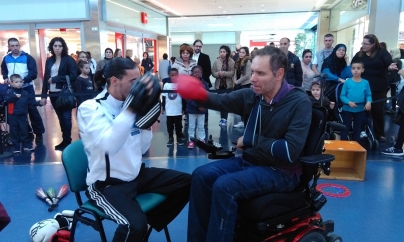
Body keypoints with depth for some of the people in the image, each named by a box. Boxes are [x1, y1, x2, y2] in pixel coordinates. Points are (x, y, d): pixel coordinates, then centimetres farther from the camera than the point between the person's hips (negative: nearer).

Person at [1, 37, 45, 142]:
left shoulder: (27, 57, -7)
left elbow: (33, 73, -13)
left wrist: (23, 80, -25)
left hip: (27, 87, -5)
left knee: (32, 109, -4)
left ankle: (39, 133, 6)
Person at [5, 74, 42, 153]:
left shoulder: (25, 93, 7)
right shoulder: (9, 91, -6)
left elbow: (31, 101, 8)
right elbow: (6, 99, -24)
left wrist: (39, 103, -5)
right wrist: (15, 96, -35)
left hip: (23, 115, 3)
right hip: (13, 116, -3)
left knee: (24, 131, 9)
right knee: (14, 132, 6)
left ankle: (27, 146, 19)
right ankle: (16, 148, 14)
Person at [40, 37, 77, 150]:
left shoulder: (69, 60, -5)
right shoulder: (49, 61, 10)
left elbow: (73, 77, -14)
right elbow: (45, 78, 11)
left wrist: (55, 79, -13)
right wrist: (43, 95, 6)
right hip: (53, 94, 5)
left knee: (66, 117, -1)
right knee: (61, 118, 12)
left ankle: (67, 141, 8)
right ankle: (65, 140, 20)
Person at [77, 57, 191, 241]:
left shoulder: (128, 105, 5)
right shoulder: (90, 108, -14)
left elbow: (142, 149, 8)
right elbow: (109, 146, -32)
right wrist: (131, 109, -35)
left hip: (137, 175, 7)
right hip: (107, 184, -7)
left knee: (187, 183, 4)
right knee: (135, 225, -32)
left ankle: (151, 221, 15)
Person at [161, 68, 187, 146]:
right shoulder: (166, 85, -3)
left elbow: (183, 98, 0)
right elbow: (164, 97, 4)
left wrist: (183, 109, 1)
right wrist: (163, 108, 4)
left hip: (178, 110, -1)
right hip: (169, 110, 1)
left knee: (178, 125, 11)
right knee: (169, 125, 12)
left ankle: (180, 138, 24)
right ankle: (170, 138, 23)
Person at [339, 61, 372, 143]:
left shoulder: (365, 82, -4)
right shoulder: (347, 82, -9)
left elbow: (368, 95, 0)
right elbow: (342, 96, -9)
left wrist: (369, 102, -20)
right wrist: (349, 102, -24)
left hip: (360, 110, 2)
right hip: (347, 110, -2)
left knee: (357, 129, 15)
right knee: (345, 128, 8)